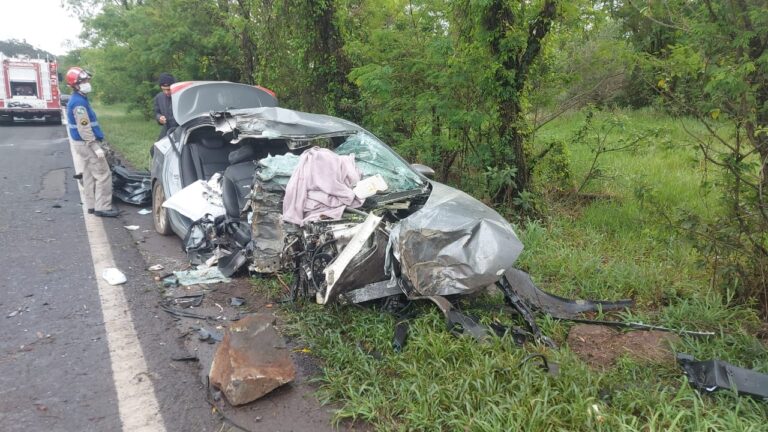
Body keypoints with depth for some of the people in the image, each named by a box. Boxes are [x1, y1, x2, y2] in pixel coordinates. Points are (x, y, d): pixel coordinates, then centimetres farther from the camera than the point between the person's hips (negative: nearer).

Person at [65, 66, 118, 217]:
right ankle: (102, 207, -6)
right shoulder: (79, 102, -19)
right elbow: (84, 128, -23)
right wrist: (96, 147, -23)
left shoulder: (77, 100, 13)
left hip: (83, 143, 10)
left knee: (89, 175, 14)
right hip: (87, 143, -10)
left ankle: (92, 205, 20)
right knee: (103, 175, -7)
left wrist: (96, 143, 21)